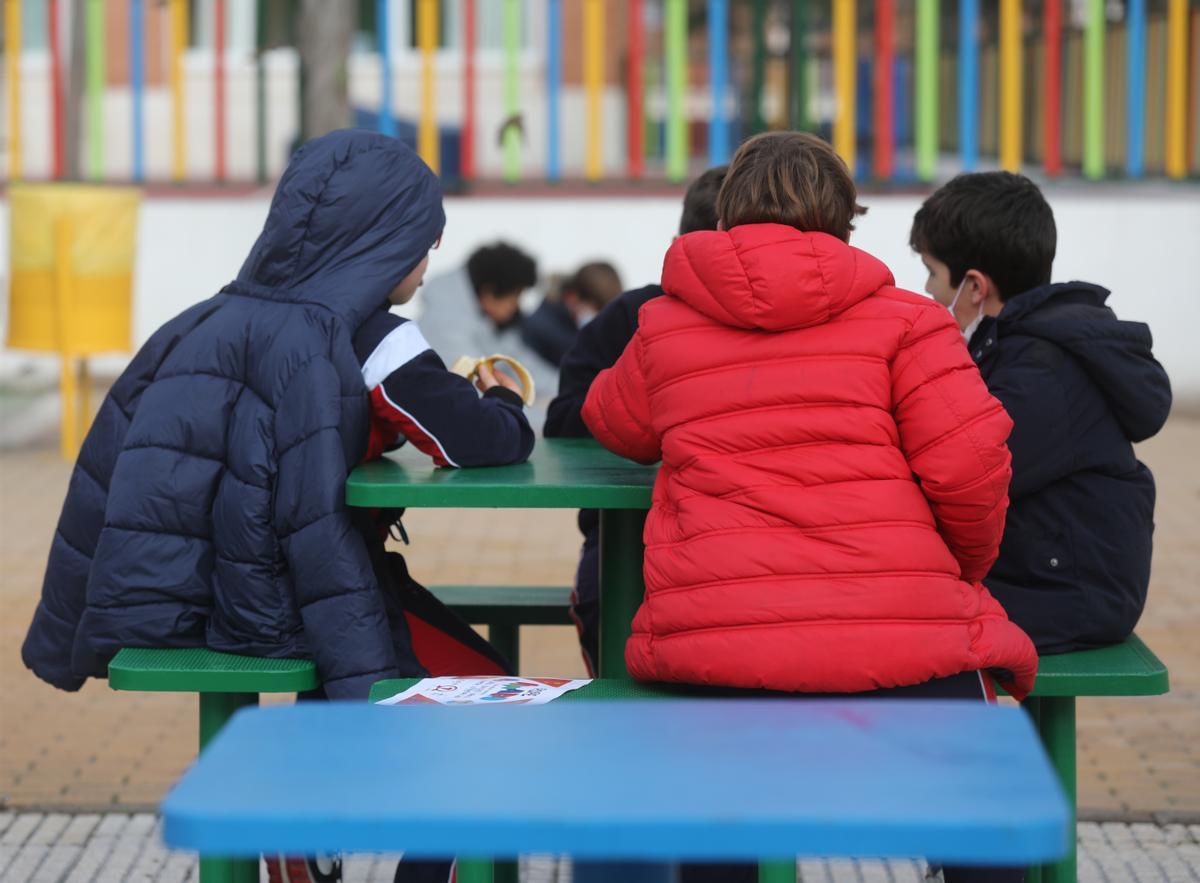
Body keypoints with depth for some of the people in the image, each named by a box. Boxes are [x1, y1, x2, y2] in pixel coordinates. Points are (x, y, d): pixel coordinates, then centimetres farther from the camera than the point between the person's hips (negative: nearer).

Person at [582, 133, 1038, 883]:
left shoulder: (664, 325, 12)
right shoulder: (901, 318, 4)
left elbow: (612, 424, 32)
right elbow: (969, 467, -5)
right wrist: (964, 570, 14)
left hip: (707, 651, 2)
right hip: (898, 644, -2)